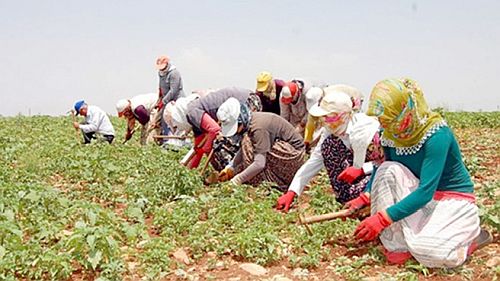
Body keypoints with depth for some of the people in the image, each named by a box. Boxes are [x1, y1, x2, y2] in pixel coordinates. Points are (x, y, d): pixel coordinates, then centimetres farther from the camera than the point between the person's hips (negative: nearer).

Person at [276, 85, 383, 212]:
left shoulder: (367, 130, -31)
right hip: (359, 168, 7)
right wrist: (291, 193, -15)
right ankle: (343, 196, -9)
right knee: (328, 144, -14)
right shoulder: (331, 131, -10)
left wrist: (361, 169, -35)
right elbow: (314, 162, -9)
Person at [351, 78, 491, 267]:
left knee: (429, 251, -30)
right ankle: (398, 245, -15)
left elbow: (425, 191, -32)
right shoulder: (391, 134, -8)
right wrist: (365, 198, -15)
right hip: (420, 197, 6)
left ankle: (471, 237, 3)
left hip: (454, 200, -6)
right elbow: (381, 171, 5)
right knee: (388, 171, -22)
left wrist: (382, 218, -37)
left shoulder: (437, 135, -27)